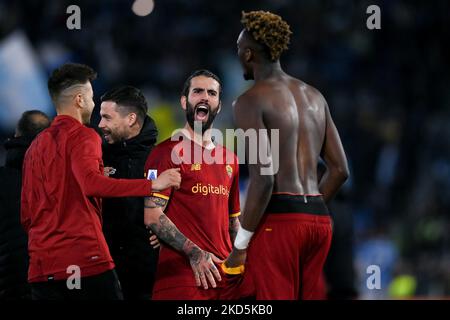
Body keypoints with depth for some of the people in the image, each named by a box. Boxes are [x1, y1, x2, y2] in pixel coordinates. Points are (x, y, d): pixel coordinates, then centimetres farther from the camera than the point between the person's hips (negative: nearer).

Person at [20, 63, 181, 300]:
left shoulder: (35, 147, 17)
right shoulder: (82, 136, -2)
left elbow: (27, 214, 18)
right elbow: (91, 183, -21)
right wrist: (153, 185, -23)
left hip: (41, 266, 6)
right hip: (85, 260, -6)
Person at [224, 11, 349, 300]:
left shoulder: (251, 100, -6)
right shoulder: (314, 96, 17)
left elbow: (263, 178, -15)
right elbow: (340, 170, 16)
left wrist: (240, 245, -11)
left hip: (278, 219, -7)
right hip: (319, 219, 7)